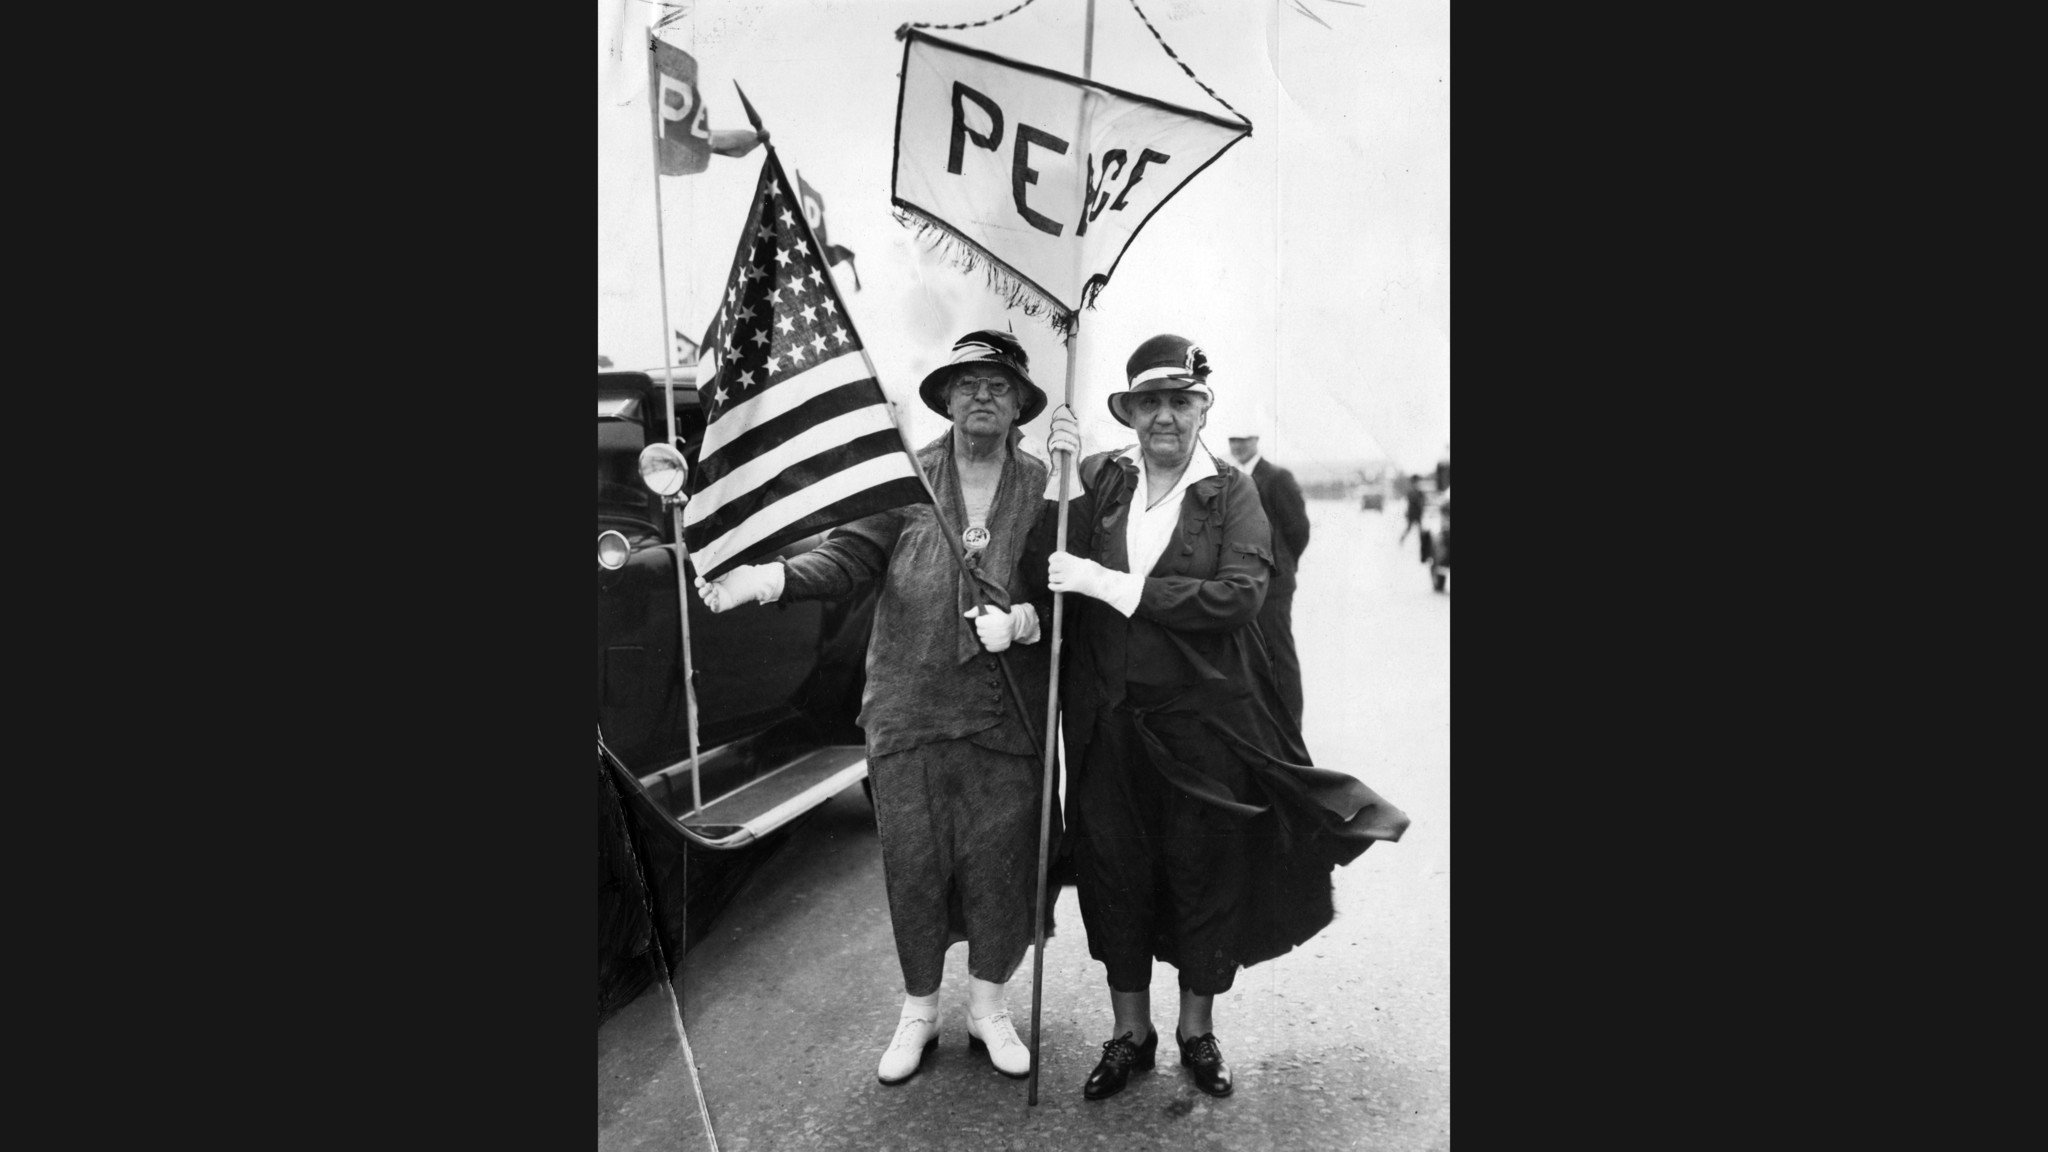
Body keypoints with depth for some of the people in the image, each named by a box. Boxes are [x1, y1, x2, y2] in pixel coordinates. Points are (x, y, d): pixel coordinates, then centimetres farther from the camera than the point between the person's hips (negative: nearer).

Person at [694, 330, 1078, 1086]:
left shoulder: (1044, 489, 1)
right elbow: (848, 558, -10)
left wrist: (1024, 621, -17)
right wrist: (773, 576, -27)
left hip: (1007, 715, 0)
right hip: (909, 710, 0)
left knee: (1001, 861, 9)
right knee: (912, 860, 9)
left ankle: (987, 1006, 34)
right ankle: (918, 1010, 32)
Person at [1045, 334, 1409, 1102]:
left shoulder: (1233, 494, -3)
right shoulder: (1095, 480, 3)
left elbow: (1240, 594, -17)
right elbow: (1047, 562, 0)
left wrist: (1114, 585, -21)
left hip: (1204, 721, -1)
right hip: (1108, 722, 2)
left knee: (1206, 876, 12)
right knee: (1114, 875, 13)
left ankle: (1197, 1030, 36)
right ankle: (1130, 1031, 35)